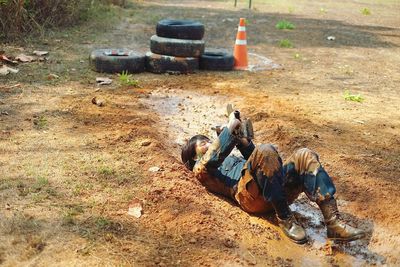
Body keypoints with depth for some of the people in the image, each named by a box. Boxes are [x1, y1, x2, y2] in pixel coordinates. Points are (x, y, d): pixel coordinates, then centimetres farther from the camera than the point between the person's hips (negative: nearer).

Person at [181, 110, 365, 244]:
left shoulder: (230, 159, 43)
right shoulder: (200, 168, 18)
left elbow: (254, 157, 35)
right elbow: (210, 160, -5)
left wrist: (241, 139, 22)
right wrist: (229, 128, -5)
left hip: (278, 191, 7)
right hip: (250, 196, -7)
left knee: (304, 156, -18)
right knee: (266, 151, -33)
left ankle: (333, 223, -30)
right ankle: (285, 218, -25)